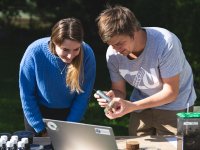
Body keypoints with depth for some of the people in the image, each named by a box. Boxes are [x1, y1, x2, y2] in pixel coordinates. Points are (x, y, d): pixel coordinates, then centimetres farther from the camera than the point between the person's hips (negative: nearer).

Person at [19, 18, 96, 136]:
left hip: (70, 113, 1)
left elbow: (83, 95, -13)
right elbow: (27, 94, -16)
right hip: (39, 111, -1)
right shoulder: (35, 52, -27)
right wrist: (41, 130, -14)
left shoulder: (87, 54, -24)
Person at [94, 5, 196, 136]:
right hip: (141, 105, 4)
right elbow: (119, 90, -3)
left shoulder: (165, 43, -29)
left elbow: (171, 92, -24)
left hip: (174, 104, -4)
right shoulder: (113, 54, -14)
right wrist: (113, 98, -28)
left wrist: (132, 106, -34)